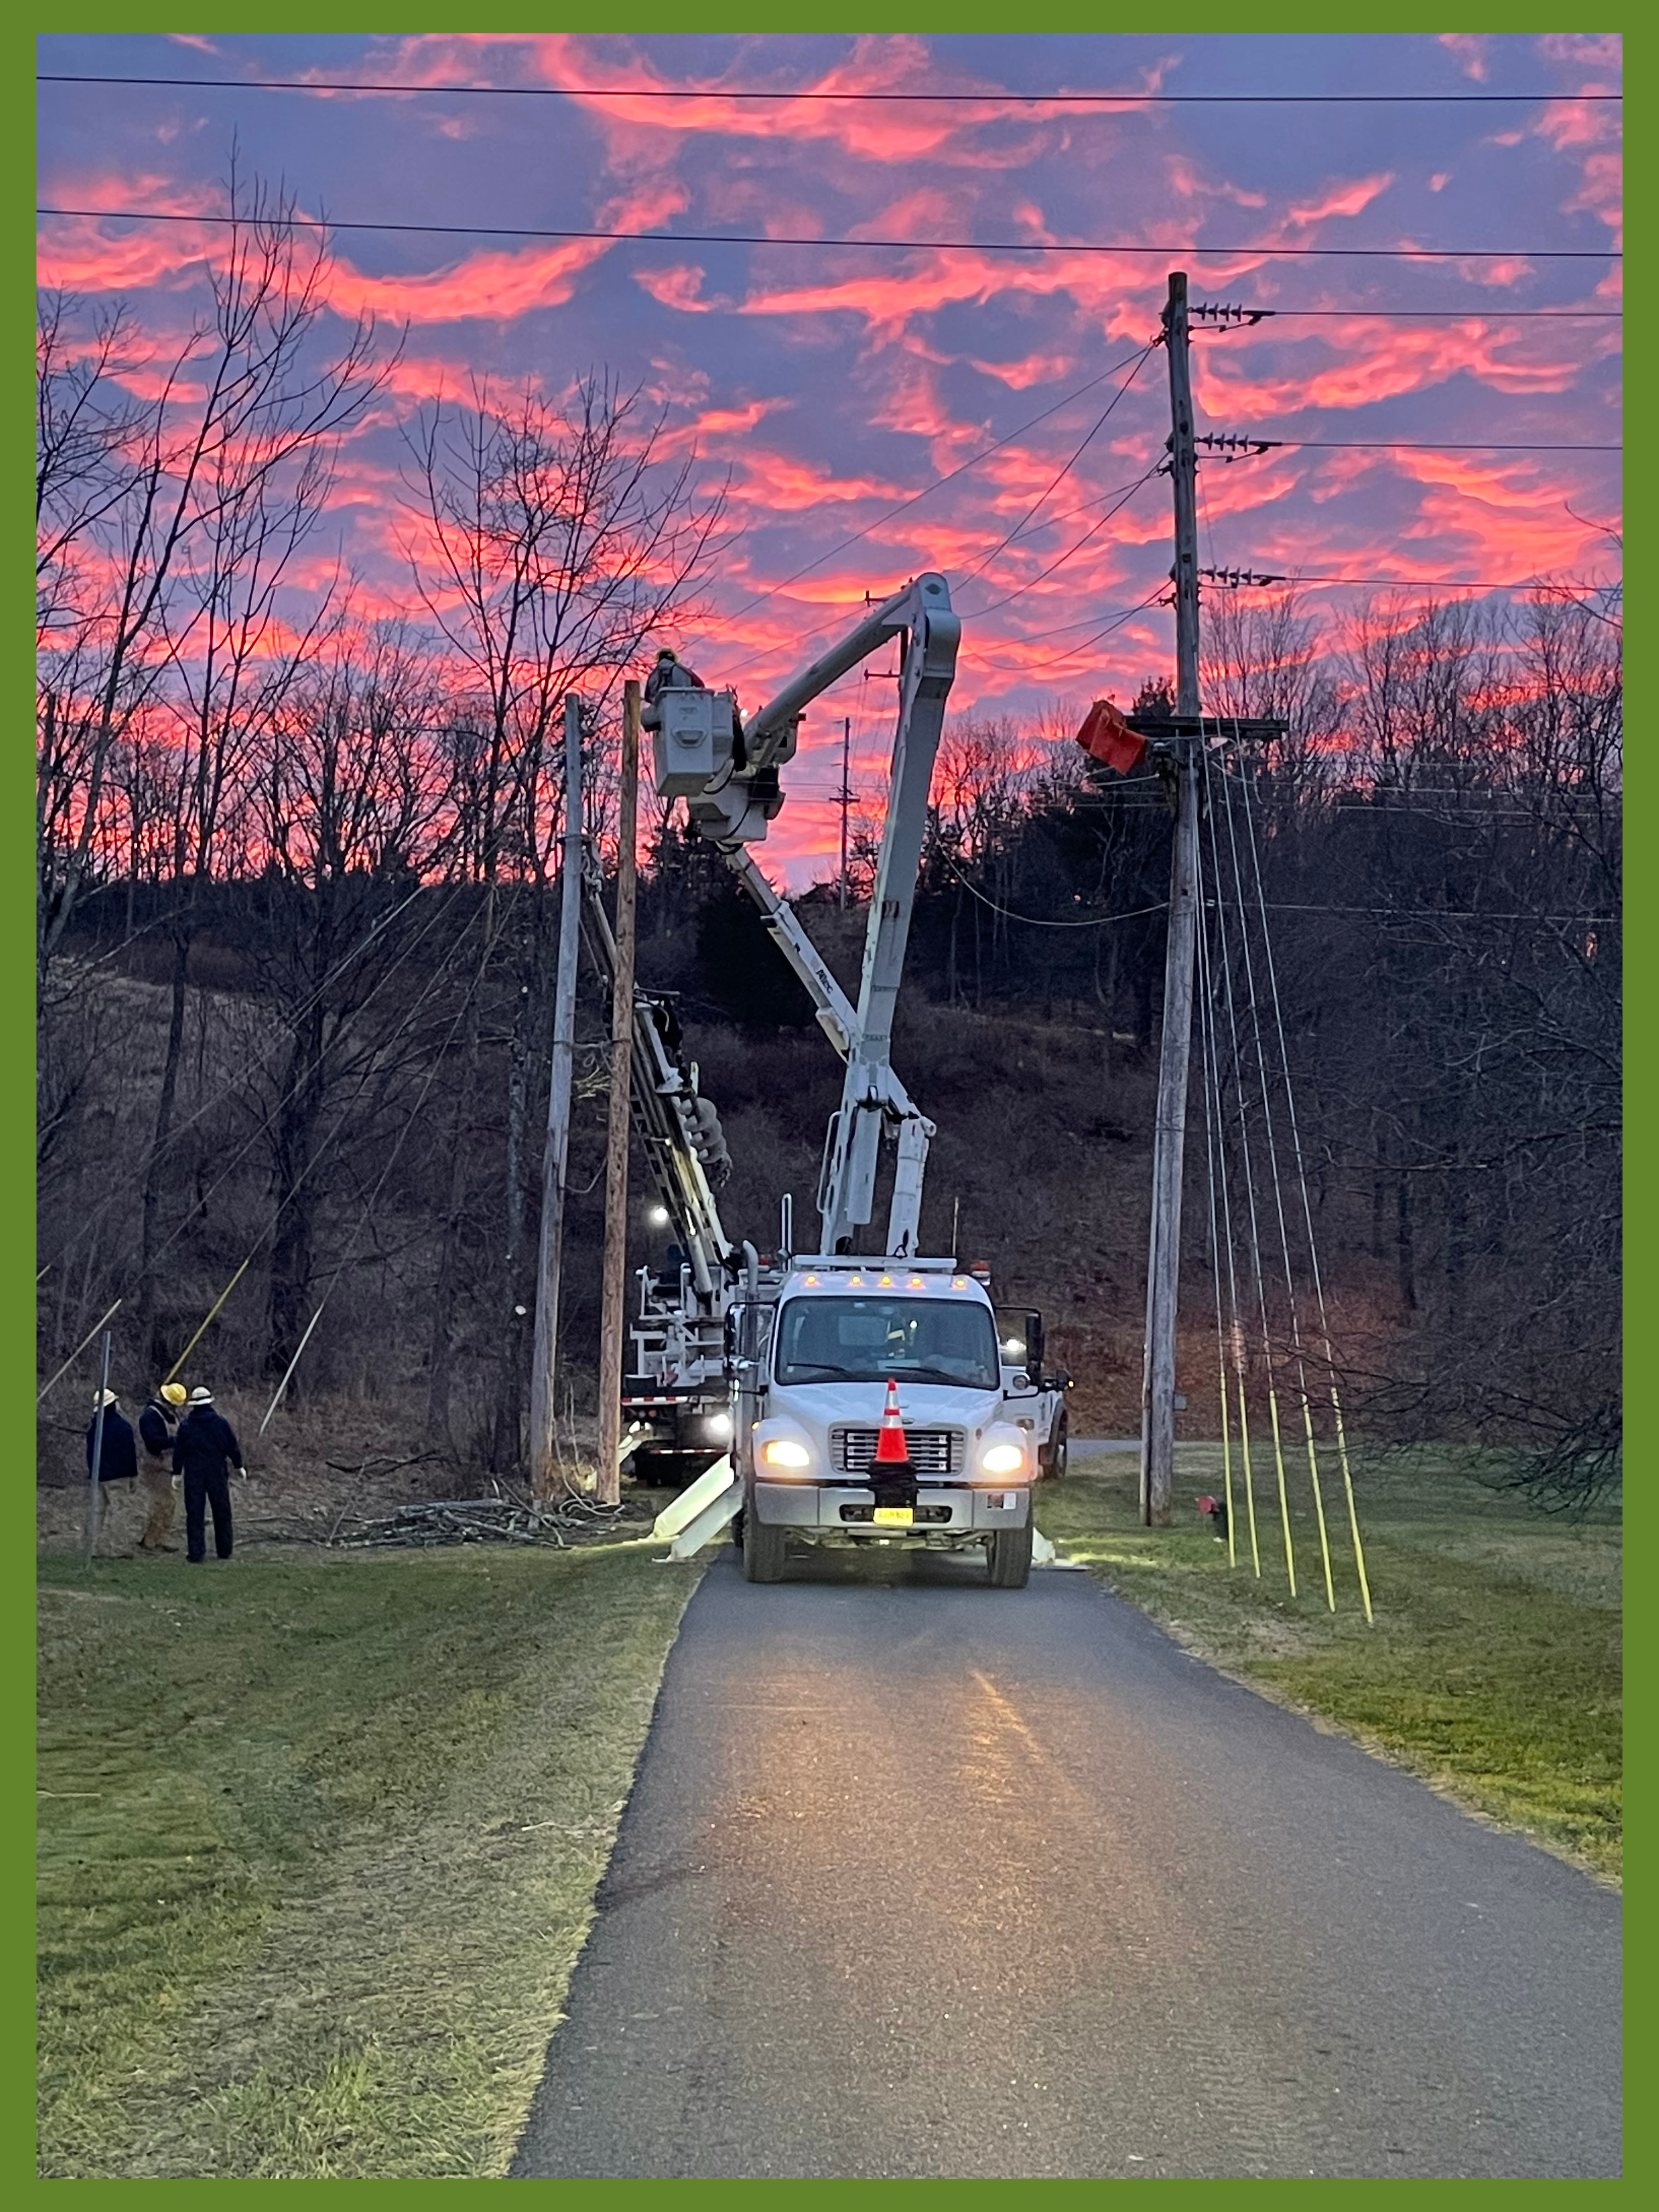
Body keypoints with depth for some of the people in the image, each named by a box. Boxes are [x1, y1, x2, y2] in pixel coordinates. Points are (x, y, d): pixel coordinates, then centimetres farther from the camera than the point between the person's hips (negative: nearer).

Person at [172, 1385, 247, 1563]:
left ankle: (196, 1554, -3)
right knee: (222, 1512, 13)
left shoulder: (186, 1426, -6)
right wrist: (239, 1466, 13)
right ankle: (224, 1551, 18)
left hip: (194, 1476, -1)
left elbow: (179, 1451, -3)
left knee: (195, 1514, 2)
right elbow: (233, 1446, 1)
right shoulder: (221, 1423, -4)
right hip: (218, 1474, 1)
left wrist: (177, 1472, 6)